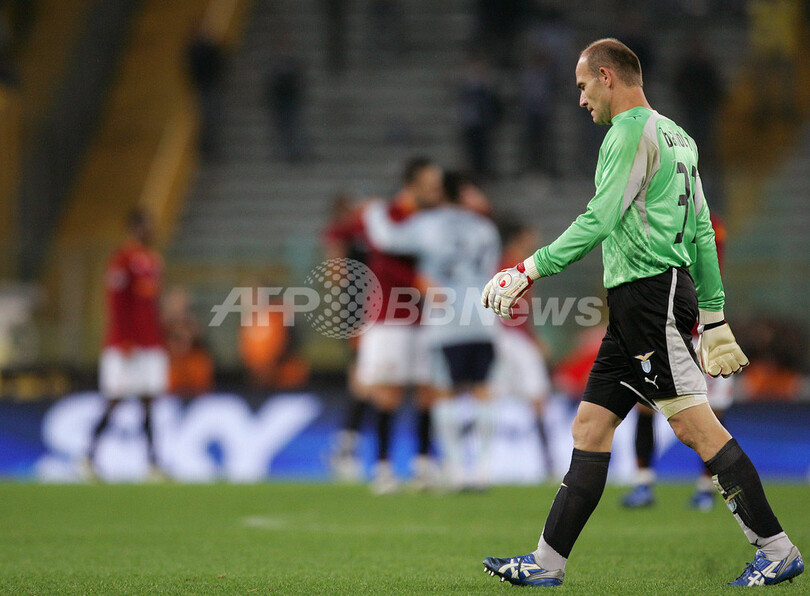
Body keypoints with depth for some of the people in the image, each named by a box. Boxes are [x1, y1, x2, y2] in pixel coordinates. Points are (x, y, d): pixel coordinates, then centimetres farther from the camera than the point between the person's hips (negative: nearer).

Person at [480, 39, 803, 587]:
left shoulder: (632, 131, -9)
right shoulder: (676, 136, 20)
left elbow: (597, 221, -17)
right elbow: (702, 232, 21)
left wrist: (529, 271, -13)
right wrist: (714, 319, 22)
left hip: (651, 291, -10)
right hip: (636, 305, 10)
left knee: (693, 423, -11)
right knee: (591, 426, 7)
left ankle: (777, 550, -9)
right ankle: (547, 564, 7)